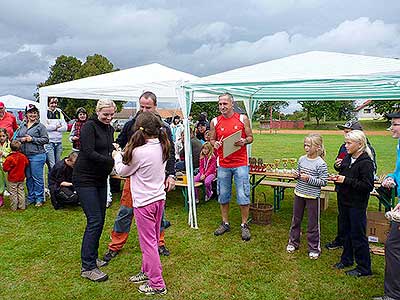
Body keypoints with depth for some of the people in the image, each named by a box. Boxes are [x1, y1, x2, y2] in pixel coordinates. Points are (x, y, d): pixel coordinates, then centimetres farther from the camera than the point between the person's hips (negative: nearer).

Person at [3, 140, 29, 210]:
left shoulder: (9, 158, -20)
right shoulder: (23, 157, -5)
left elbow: (5, 168, -16)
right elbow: (27, 164, 9)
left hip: (12, 179, -5)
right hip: (21, 178, 5)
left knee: (13, 193, 6)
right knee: (21, 192, 14)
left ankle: (14, 207, 13)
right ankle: (22, 206, 18)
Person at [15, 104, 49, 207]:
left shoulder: (40, 126, -3)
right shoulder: (22, 125, 14)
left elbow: (46, 139, -8)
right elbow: (16, 138, 17)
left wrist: (32, 139, -15)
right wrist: (21, 139, -4)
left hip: (37, 156, -6)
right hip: (24, 156, 6)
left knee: (37, 178, -1)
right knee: (28, 177, 14)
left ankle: (39, 198, 10)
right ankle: (31, 197, 26)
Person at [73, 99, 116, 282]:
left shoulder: (109, 129, 12)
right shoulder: (89, 126, -12)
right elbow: (89, 152, -22)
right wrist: (111, 161, -26)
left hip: (100, 179, 8)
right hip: (85, 179, -8)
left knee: (100, 220, 12)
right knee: (94, 221, -10)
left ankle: (92, 257, 27)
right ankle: (87, 267, 0)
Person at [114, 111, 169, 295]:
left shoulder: (139, 152, -22)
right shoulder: (162, 147, 0)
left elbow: (122, 171, -5)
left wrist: (117, 156, 13)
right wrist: (126, 155, 11)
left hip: (144, 202, -8)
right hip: (159, 198, 8)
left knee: (148, 242, 5)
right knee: (152, 240, 21)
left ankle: (157, 285, 16)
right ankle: (147, 272, 39)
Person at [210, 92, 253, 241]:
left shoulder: (243, 119, 2)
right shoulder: (215, 121, 6)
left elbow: (250, 137, 6)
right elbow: (211, 139, 12)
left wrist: (244, 141, -15)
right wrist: (215, 143, -10)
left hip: (240, 163, -2)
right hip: (223, 164, 2)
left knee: (243, 195, 0)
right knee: (223, 195, 10)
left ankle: (244, 225, 15)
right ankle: (225, 223, 25)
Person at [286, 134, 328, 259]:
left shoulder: (321, 164, -14)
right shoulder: (302, 159, 2)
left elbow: (324, 182, -14)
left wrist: (309, 179, -23)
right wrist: (296, 175, -5)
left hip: (313, 196, -5)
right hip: (299, 193, 6)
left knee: (313, 223, 6)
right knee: (296, 219, 17)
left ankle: (314, 248, 23)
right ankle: (293, 242, 34)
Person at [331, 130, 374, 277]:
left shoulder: (366, 162, -18)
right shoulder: (347, 158, 5)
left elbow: (368, 186, -22)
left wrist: (346, 180, -23)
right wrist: (337, 178, -3)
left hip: (357, 204, -8)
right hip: (344, 201, 8)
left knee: (358, 235, 3)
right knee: (346, 231, 19)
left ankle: (364, 268, 19)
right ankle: (347, 259, 35)